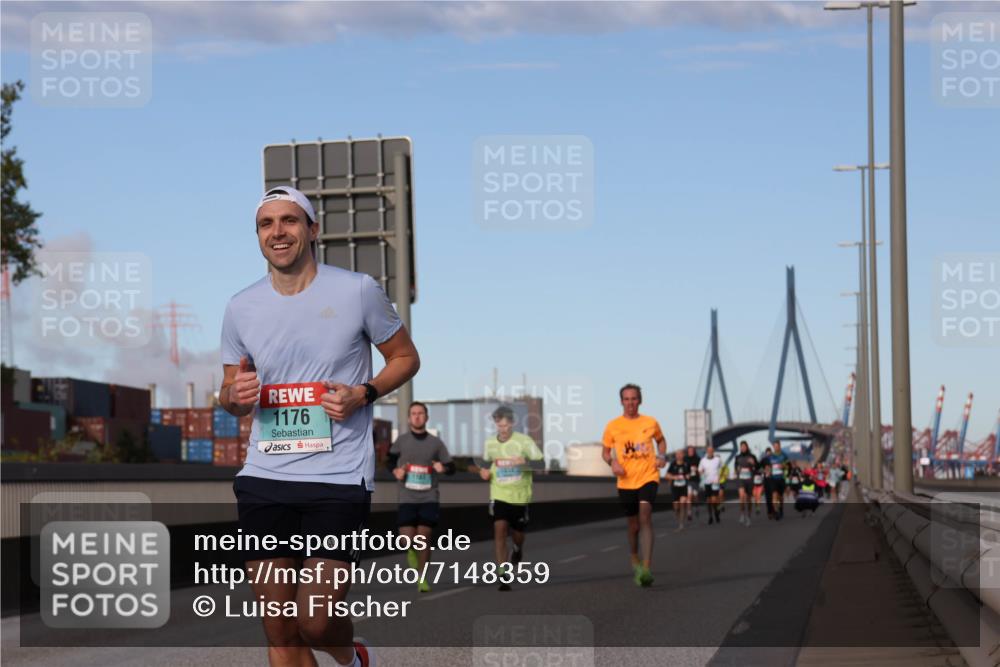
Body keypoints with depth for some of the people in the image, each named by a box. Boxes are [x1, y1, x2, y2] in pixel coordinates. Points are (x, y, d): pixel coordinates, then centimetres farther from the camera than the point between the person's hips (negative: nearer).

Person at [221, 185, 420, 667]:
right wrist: (235, 395, -7)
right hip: (263, 480, 4)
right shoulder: (241, 307, 7)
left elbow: (406, 357, 7)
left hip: (339, 480, -4)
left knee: (315, 623, -9)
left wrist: (363, 394, -11)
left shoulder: (357, 290, -3)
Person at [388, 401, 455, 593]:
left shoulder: (435, 442, 4)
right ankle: (411, 551, 27)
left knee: (424, 537, -5)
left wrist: (443, 468, -15)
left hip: (429, 498, 0)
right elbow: (391, 460, 18)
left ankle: (422, 578, 7)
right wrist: (396, 471, -3)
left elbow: (451, 467, 8)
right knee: (407, 539, -9)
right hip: (407, 498, 0)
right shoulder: (401, 441, 3)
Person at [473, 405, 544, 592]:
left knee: (517, 534, 10)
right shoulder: (490, 444, 2)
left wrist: (524, 462, -28)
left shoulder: (524, 441, -7)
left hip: (520, 496, -1)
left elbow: (541, 463, -9)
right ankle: (503, 576, -13)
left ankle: (518, 549, 49)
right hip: (499, 496, 1)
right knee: (499, 531, -14)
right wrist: (485, 474, -3)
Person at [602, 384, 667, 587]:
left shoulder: (650, 423, 2)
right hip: (626, 481, 2)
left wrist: (661, 456, 2)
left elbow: (660, 440, 21)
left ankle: (646, 569, -29)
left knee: (645, 517, -22)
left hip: (648, 477, -2)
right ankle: (635, 560, 40)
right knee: (634, 526, 12)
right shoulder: (613, 426, 1)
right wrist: (612, 462, -9)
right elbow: (605, 451, 12)